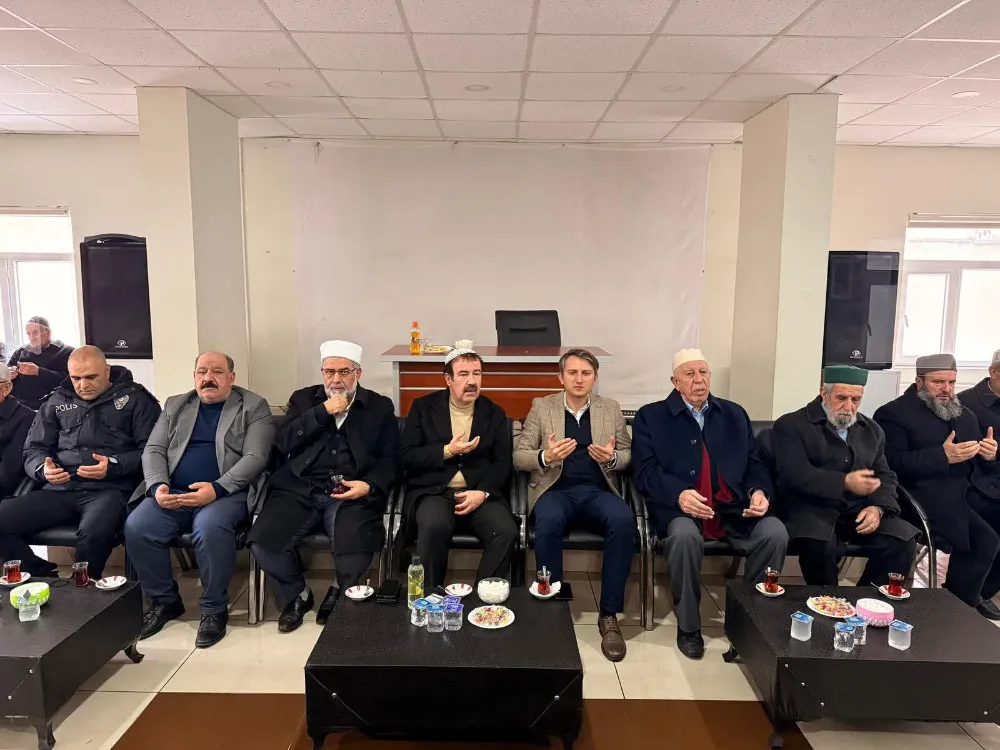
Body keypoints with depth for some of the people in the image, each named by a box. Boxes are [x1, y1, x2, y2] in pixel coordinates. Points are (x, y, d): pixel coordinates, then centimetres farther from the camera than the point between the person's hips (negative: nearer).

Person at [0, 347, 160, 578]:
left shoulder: (135, 399, 5)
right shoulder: (57, 401, 19)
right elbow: (33, 449, 20)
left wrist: (114, 466, -18)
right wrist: (43, 468, -3)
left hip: (110, 488, -5)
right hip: (61, 489, 5)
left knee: (94, 533, -37)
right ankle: (43, 578, 3)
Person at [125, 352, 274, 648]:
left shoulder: (254, 407, 4)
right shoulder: (175, 405, 18)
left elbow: (255, 457, -7)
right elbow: (153, 450, 12)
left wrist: (217, 489, -21)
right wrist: (158, 486, -9)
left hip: (226, 493, -4)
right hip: (173, 493, 5)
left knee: (210, 527, -34)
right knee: (136, 527, -21)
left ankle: (214, 609, -12)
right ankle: (164, 600, 3)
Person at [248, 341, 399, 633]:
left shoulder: (380, 407, 11)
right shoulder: (304, 399, 16)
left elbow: (390, 460, 7)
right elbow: (284, 443, 2)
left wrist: (369, 485, -12)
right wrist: (323, 411, -7)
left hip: (352, 494, -2)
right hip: (300, 490, 2)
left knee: (356, 550, -29)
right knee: (262, 542, -22)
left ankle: (339, 594, 10)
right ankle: (297, 595, 10)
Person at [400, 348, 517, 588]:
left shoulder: (495, 413, 12)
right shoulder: (423, 407, 7)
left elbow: (503, 463, 5)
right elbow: (407, 457, 1)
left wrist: (482, 492, -12)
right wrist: (446, 451, -12)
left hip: (480, 494, 2)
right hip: (433, 492, -2)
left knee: (507, 532, -26)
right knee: (435, 527, -34)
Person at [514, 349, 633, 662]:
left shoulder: (611, 409, 12)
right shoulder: (541, 407, 7)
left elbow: (628, 454, 12)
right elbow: (518, 457, 3)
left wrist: (612, 458, -12)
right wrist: (545, 456, -18)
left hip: (598, 491, 2)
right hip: (555, 489, -1)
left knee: (624, 521, -32)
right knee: (548, 523, -36)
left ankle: (609, 615, -19)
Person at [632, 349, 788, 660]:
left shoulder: (734, 414, 19)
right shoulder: (651, 416, 7)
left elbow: (755, 463, 16)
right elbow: (645, 471, -4)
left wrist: (759, 491, -7)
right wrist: (678, 494, -22)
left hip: (734, 509, 4)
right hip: (680, 509, -3)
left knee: (775, 532, -24)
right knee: (684, 535, -35)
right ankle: (688, 626, -11)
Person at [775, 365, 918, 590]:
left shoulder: (872, 430, 17)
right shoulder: (791, 425, -2)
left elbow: (885, 477, 13)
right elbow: (795, 475, -14)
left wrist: (877, 508, -9)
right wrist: (845, 483, -27)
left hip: (859, 510, 5)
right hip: (811, 508, -5)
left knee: (903, 542, -19)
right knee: (819, 545, -35)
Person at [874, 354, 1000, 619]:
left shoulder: (965, 414, 22)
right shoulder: (894, 413, -2)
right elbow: (893, 464, -15)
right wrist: (943, 456, -22)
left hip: (972, 490, 7)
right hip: (930, 495, -7)